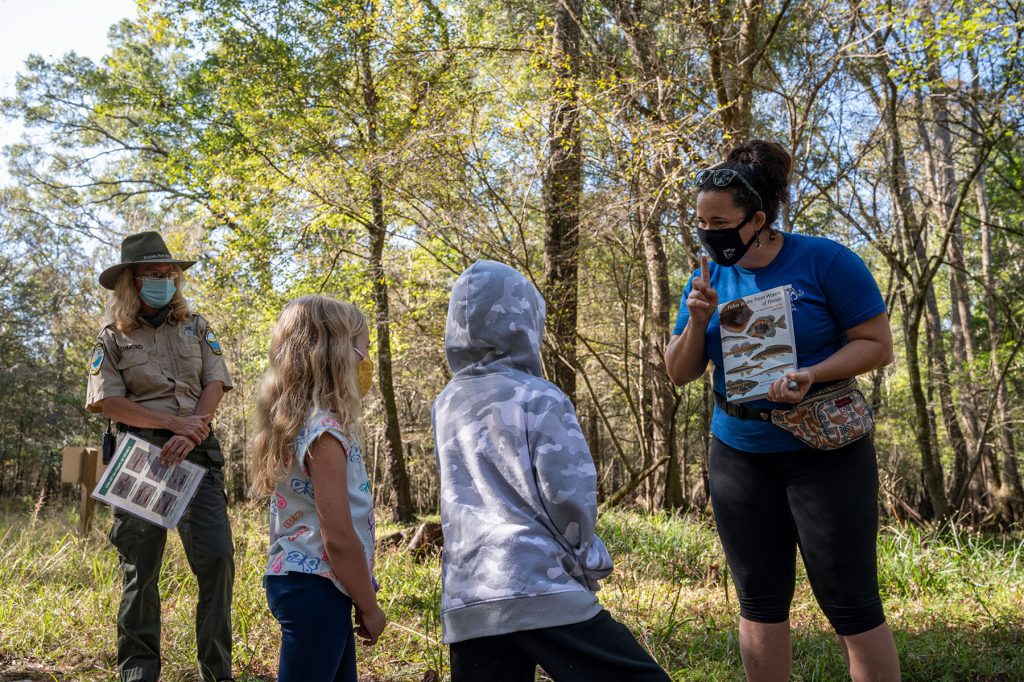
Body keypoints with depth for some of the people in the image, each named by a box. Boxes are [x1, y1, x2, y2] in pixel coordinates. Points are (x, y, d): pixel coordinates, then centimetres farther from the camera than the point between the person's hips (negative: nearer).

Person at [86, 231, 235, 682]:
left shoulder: (196, 327, 13)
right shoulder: (113, 339, 8)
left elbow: (215, 384, 3)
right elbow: (107, 401, -4)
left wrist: (190, 436, -13)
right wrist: (175, 422, -14)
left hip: (197, 453, 1)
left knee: (217, 557, -7)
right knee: (141, 565, 5)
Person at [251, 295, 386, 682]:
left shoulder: (299, 422, 9)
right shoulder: (324, 431, -20)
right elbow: (339, 537, -22)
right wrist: (369, 607, -11)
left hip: (297, 578, 10)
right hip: (316, 586, -10)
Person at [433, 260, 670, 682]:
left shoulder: (445, 406, 13)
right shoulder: (539, 399, -5)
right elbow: (571, 497, -10)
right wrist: (588, 564, 6)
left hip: (464, 603, 6)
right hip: (542, 589, -6)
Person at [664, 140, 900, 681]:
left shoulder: (824, 261, -10)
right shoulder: (708, 279, 4)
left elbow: (877, 345, -8)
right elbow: (678, 374, 7)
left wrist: (812, 374, -24)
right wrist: (697, 322, -12)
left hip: (824, 450, -4)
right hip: (739, 456, 4)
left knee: (851, 604, 0)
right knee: (760, 602, 10)